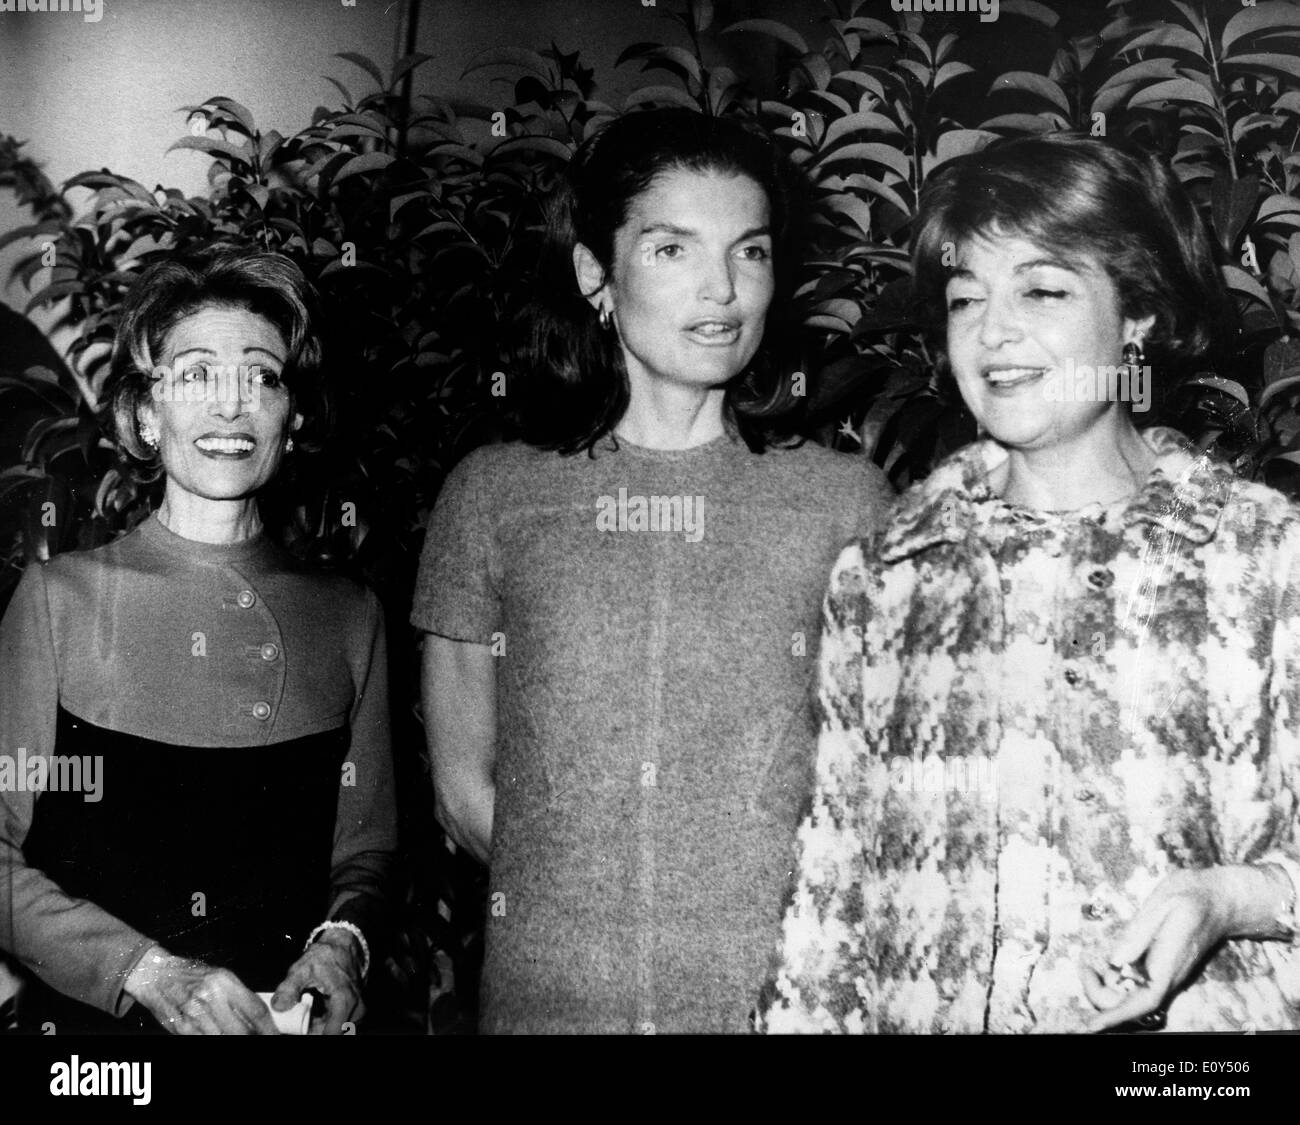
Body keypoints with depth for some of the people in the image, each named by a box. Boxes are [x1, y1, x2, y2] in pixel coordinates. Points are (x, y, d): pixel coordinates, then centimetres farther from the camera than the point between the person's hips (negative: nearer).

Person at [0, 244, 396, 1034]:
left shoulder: (349, 614, 0)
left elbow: (364, 849, 7)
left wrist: (343, 942, -11)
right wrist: (148, 969, -15)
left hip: (289, 1015, 1)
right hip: (96, 1015, -1)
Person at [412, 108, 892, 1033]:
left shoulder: (847, 498, -4)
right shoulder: (493, 495, -2)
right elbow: (464, 785, 3)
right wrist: (576, 913, -4)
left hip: (789, 995, 0)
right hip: (544, 995, 1)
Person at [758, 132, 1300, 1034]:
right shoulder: (877, 577, 2)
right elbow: (832, 878, 5)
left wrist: (1226, 896, -19)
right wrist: (801, 1017, -1)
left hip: (1185, 1014, -2)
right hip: (917, 1010, 2)